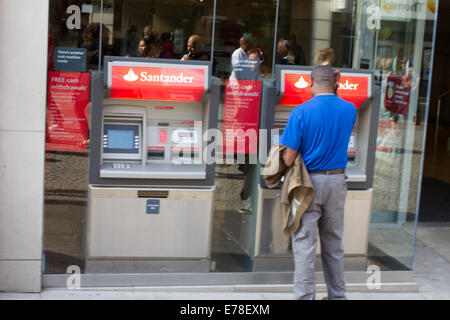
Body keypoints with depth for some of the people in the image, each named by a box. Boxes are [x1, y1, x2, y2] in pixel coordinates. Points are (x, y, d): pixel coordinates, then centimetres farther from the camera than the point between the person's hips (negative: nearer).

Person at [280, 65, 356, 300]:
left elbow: (289, 158, -14)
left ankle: (305, 296, 3)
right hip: (337, 182, 5)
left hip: (309, 183, -4)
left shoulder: (301, 111, -12)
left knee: (304, 244, 1)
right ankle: (337, 295, 27)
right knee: (334, 244, 17)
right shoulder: (349, 110, 1)